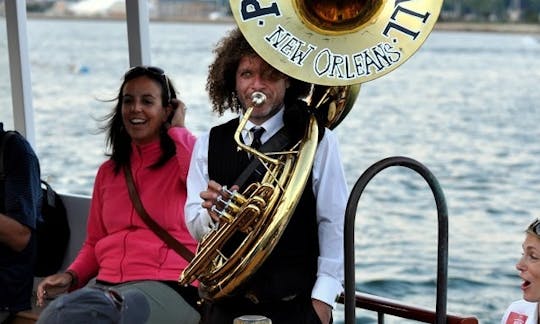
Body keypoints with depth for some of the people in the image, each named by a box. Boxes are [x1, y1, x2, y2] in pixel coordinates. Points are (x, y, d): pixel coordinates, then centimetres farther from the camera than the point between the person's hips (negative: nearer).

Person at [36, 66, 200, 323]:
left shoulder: (182, 161, 4)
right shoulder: (108, 171, 22)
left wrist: (177, 130, -4)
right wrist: (70, 276, 5)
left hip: (166, 288, -5)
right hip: (106, 286, 5)